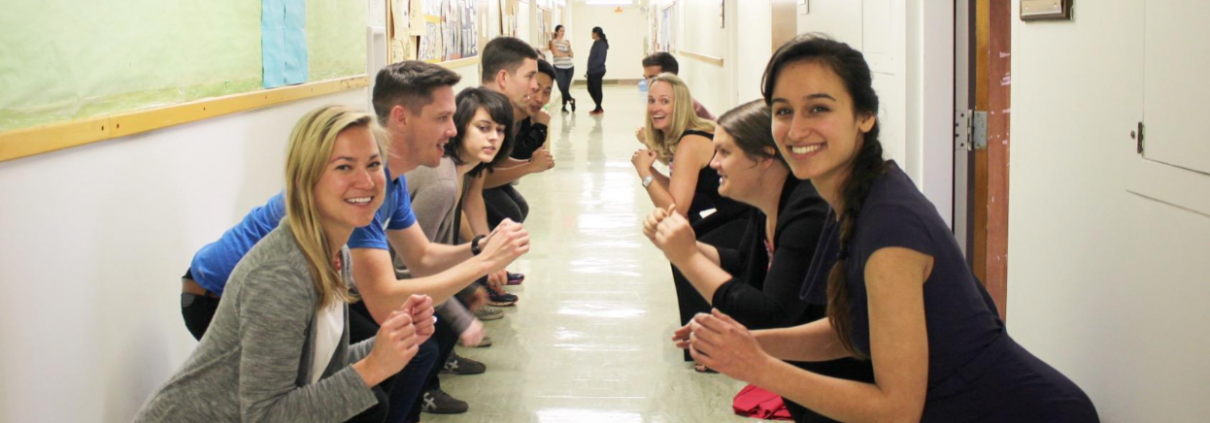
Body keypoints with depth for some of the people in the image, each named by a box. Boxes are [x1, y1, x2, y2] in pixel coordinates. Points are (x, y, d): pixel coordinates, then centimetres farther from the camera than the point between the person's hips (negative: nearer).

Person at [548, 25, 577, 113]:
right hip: (559, 68, -4)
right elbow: (556, 53, -11)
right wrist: (566, 54, 1)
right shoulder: (553, 42, 0)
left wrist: (569, 47, -9)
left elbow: (572, 55, 7)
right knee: (562, 87, -11)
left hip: (569, 68, 4)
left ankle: (564, 106, 14)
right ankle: (571, 100, 11)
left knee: (566, 87, 4)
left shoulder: (566, 42, 13)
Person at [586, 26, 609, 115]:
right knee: (591, 89, 12)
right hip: (592, 71, 9)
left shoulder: (602, 44, -14)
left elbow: (600, 59, -20)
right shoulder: (596, 43, 14)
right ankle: (599, 107, 22)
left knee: (597, 89, 0)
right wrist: (589, 70, 12)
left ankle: (598, 109, 11)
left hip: (597, 71, -9)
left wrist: (591, 68, -18)